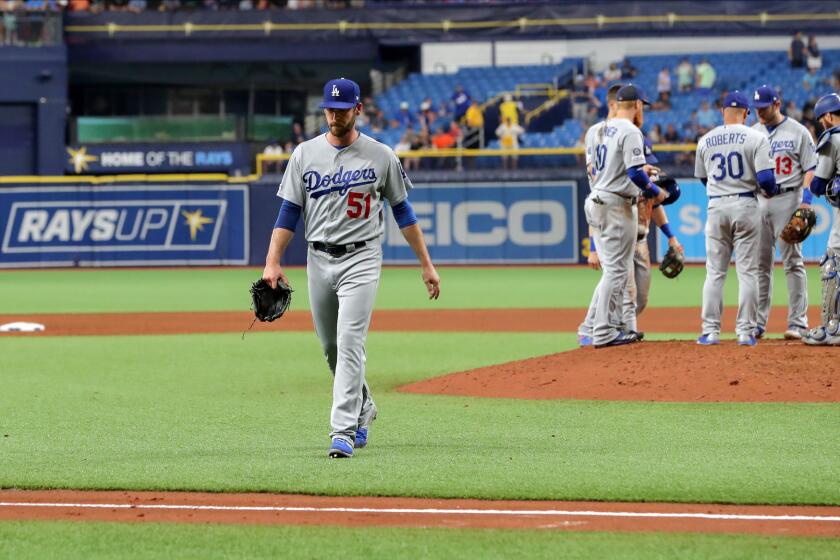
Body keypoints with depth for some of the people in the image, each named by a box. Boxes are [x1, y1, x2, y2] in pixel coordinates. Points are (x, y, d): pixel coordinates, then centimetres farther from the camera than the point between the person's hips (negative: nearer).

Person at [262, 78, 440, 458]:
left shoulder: (380, 156, 0)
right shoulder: (305, 154, 5)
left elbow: (402, 212, 6)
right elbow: (288, 212, 4)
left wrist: (426, 265, 4)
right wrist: (272, 263, -7)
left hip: (361, 259, -3)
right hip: (319, 259, 3)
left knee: (350, 342, -16)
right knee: (331, 348, 12)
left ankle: (344, 432, -19)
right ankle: (363, 408, 37)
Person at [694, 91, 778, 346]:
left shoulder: (706, 140, 7)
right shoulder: (755, 138, -6)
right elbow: (765, 178, -13)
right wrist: (771, 190, 9)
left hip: (716, 207, 3)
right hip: (745, 205, -3)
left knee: (715, 272, 7)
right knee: (747, 271, 2)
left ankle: (710, 330, 4)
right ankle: (745, 331, 0)